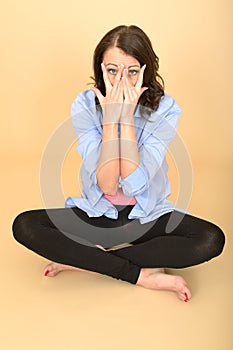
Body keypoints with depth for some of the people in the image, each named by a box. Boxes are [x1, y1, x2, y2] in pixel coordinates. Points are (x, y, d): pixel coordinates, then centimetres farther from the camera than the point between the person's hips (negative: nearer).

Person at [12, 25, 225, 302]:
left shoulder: (165, 109, -15)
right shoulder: (85, 105, -14)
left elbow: (135, 185, -25)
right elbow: (107, 184, -23)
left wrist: (127, 116, -27)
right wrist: (111, 116, -28)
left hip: (148, 216, 0)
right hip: (97, 214, 1)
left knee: (212, 240, -26)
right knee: (24, 226, -21)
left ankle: (81, 260, -18)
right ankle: (143, 275, -20)